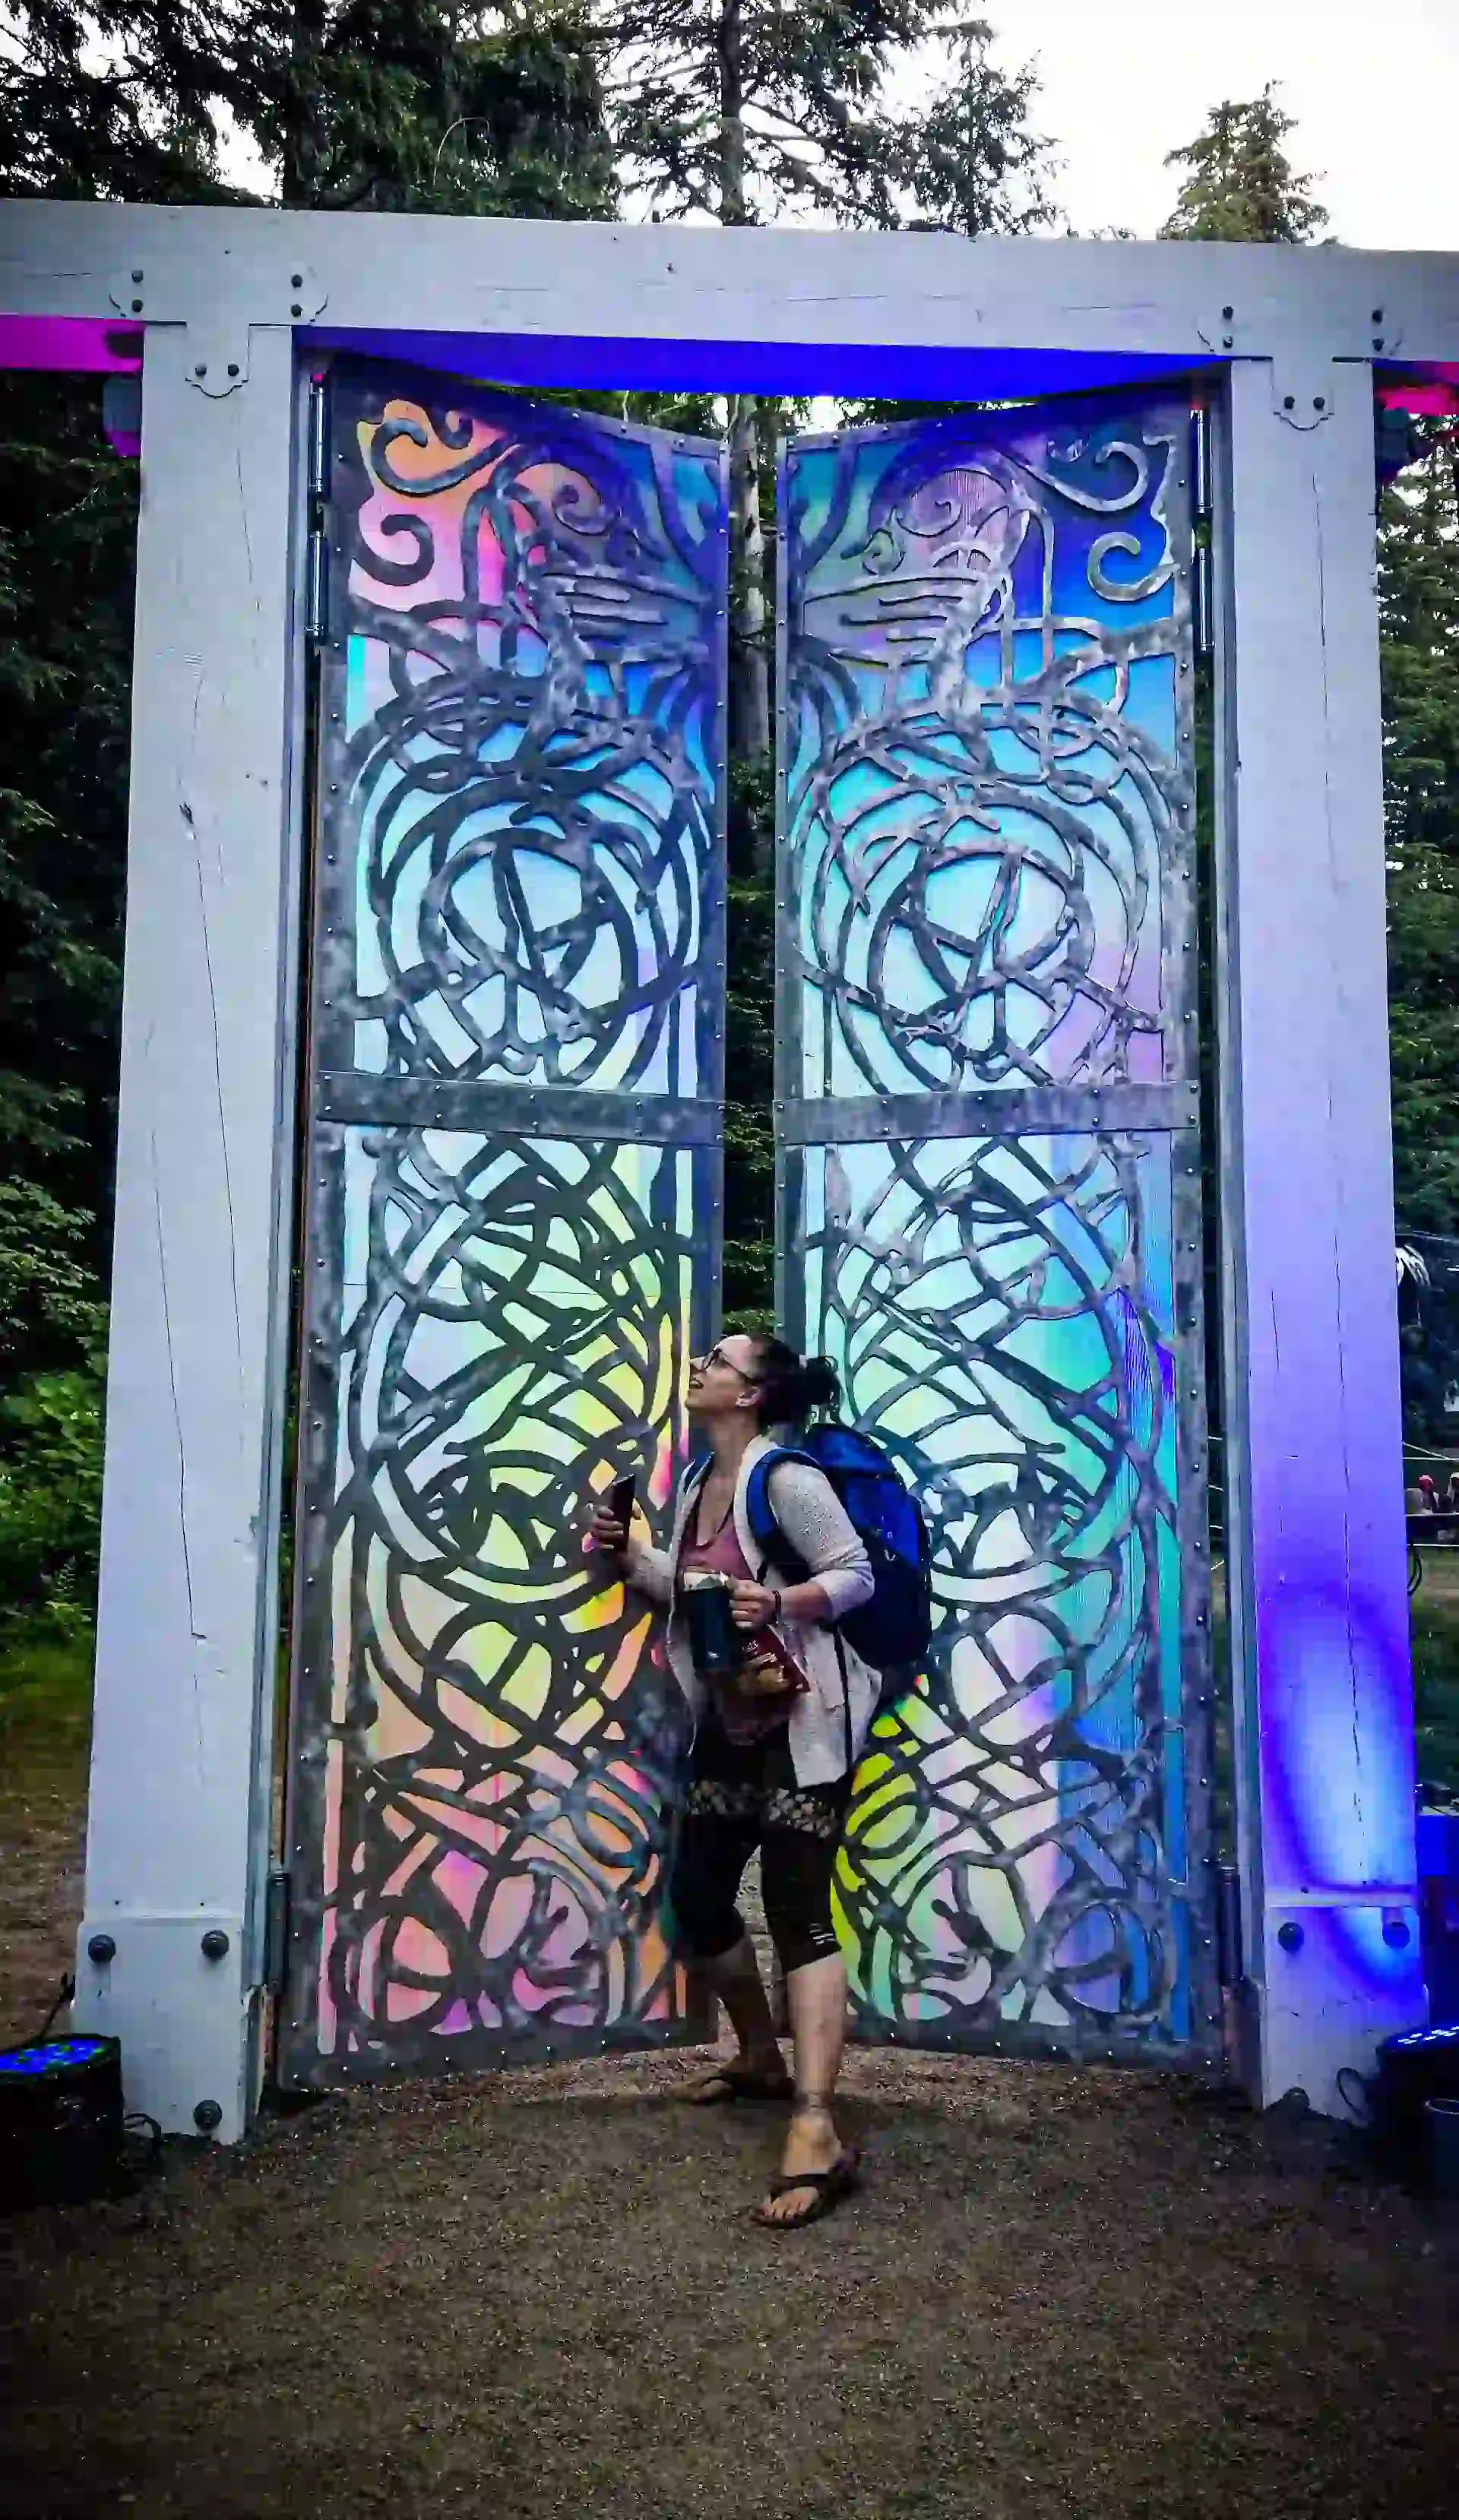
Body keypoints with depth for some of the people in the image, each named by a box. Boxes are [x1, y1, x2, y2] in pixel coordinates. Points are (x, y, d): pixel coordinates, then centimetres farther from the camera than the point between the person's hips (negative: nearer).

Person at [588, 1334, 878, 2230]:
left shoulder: (785, 1478, -16)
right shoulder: (700, 1483, 10)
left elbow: (857, 1574, -18)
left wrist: (780, 1601, -34)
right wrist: (628, 1554, 2)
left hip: (802, 1721, -9)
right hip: (729, 1721, 9)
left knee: (797, 1911, -16)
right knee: (697, 1897, 16)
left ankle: (817, 2136, -19)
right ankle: (761, 2057, 38)